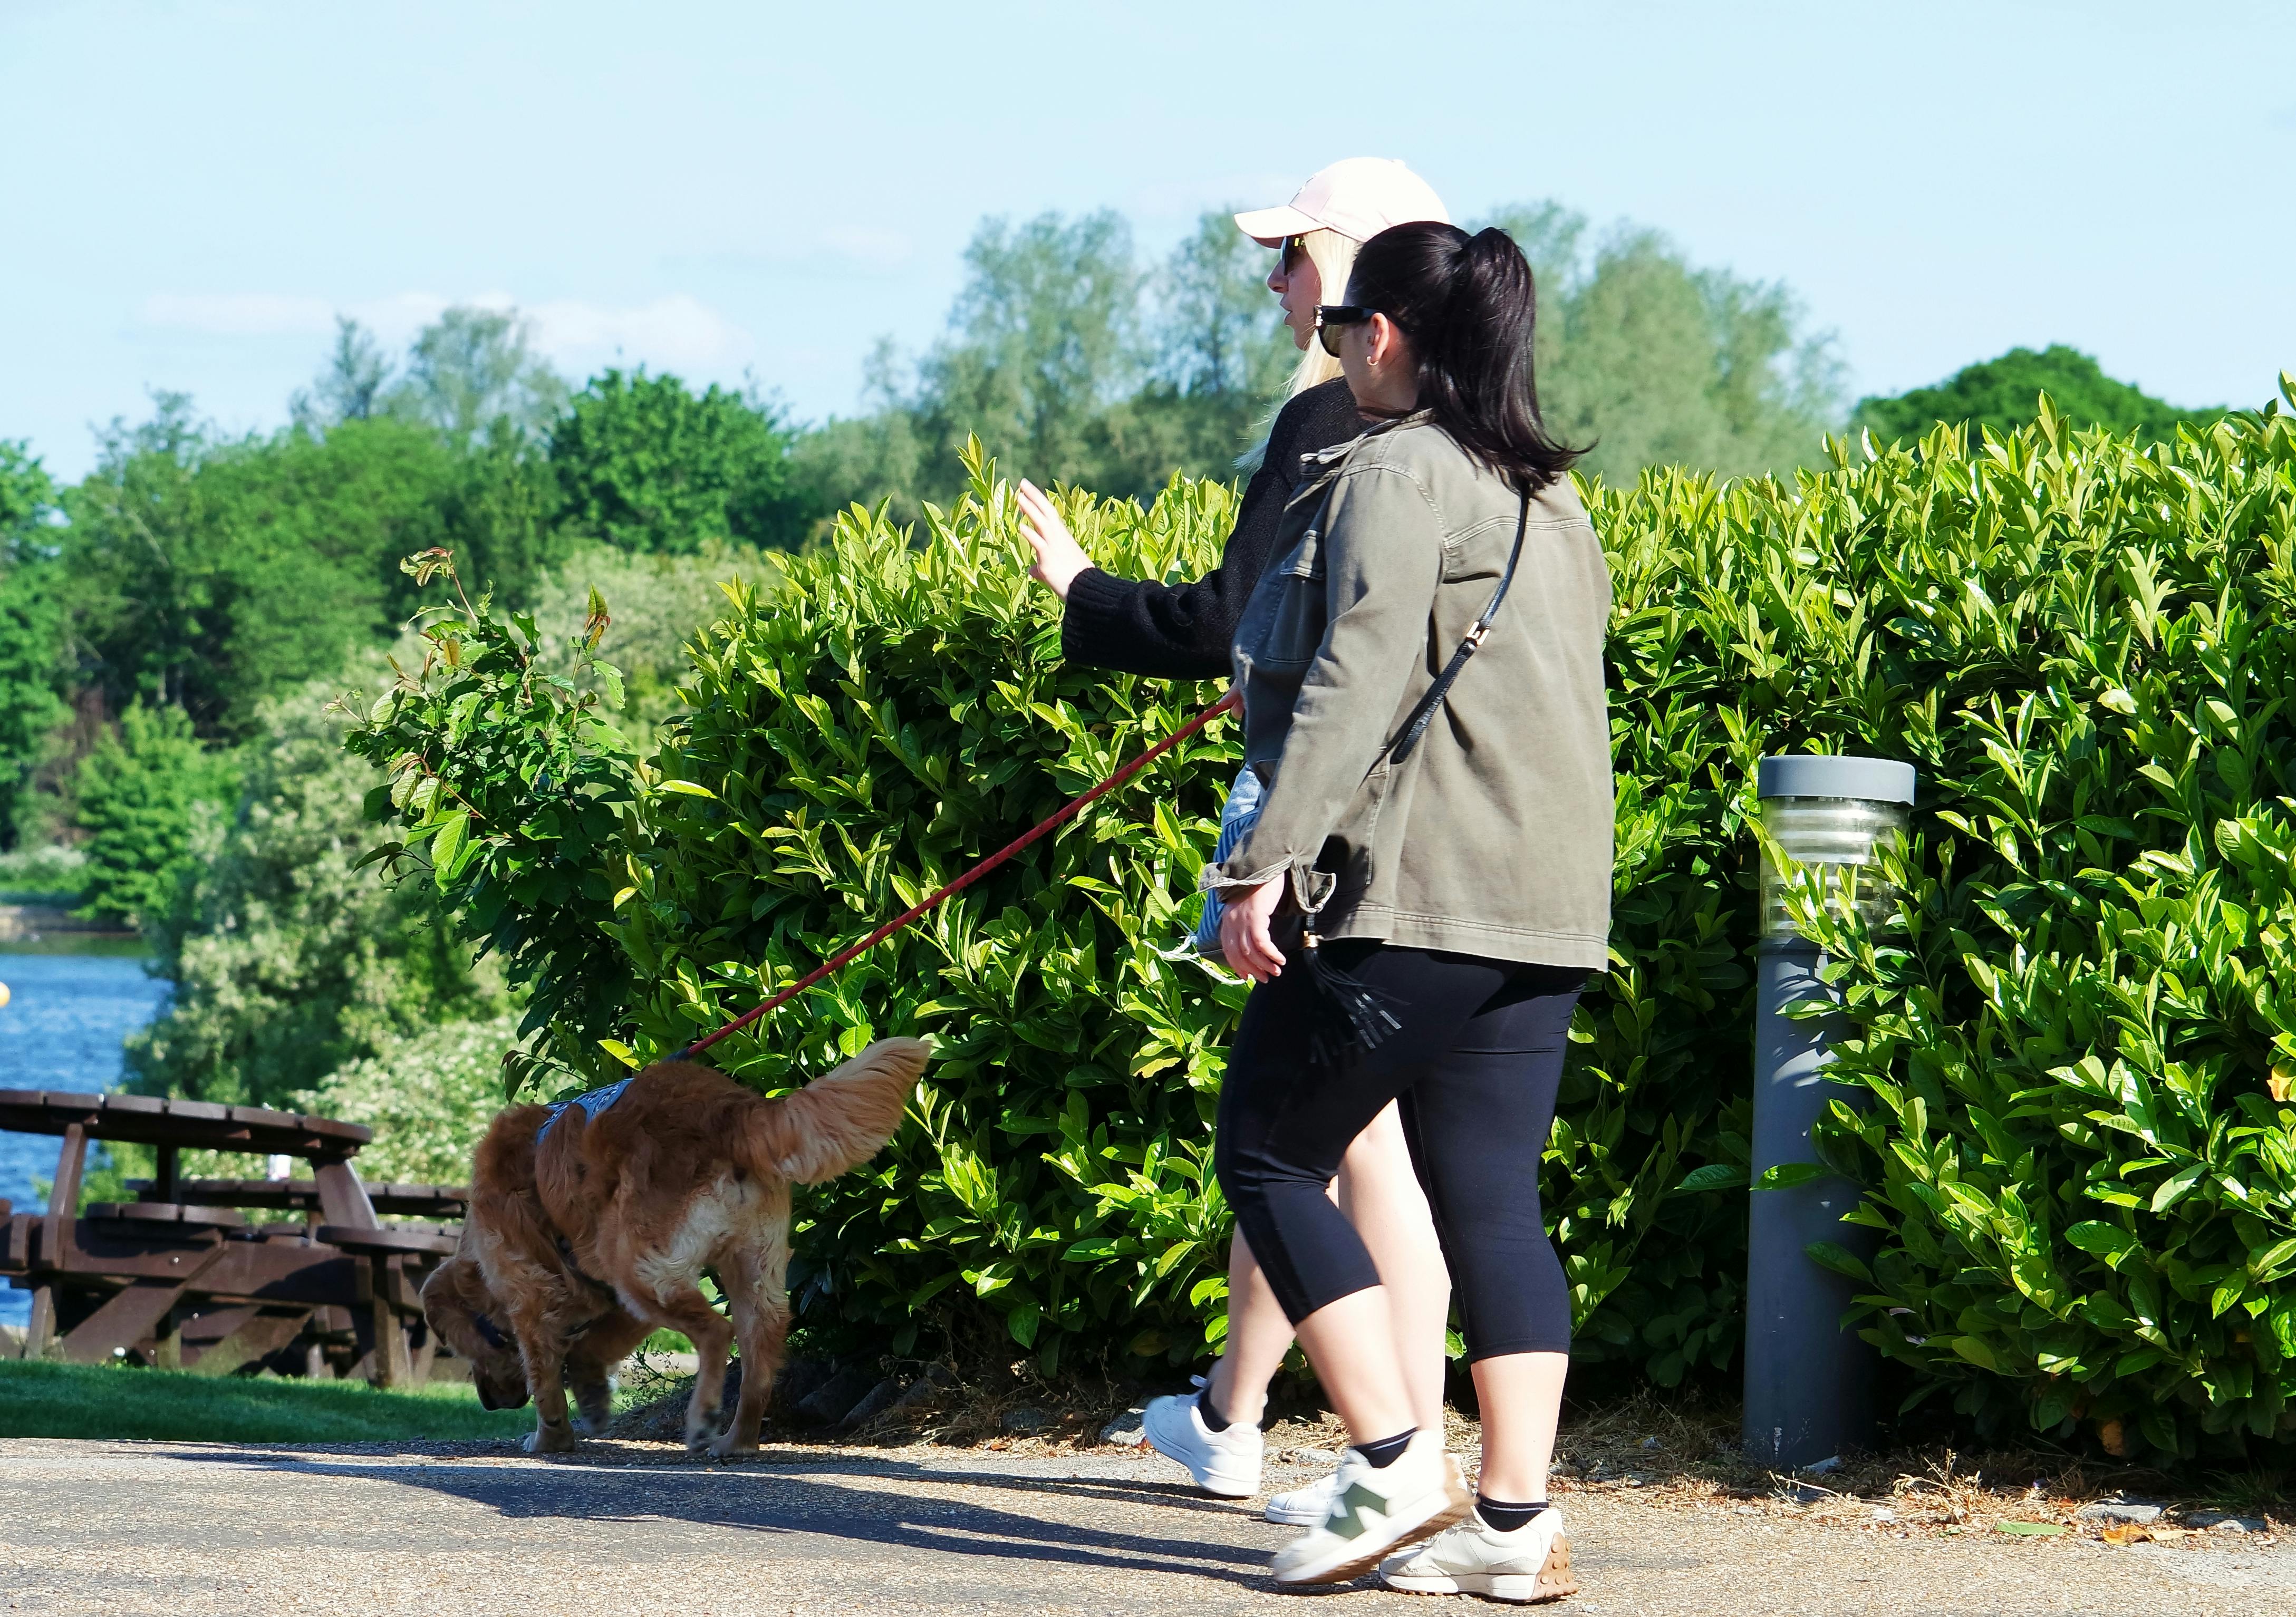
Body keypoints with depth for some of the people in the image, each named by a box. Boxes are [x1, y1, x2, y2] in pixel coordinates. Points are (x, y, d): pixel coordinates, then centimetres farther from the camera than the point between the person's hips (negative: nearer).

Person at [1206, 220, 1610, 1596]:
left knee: (1271, 1158, 3)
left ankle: (1397, 1467, -4)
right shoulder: (1549, 497, 20)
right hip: (1544, 909, 8)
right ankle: (1517, 1522, -1)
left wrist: (1269, 859, -20)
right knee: (1492, 1197, 6)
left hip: (1408, 894, -8)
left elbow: (1358, 680, -18)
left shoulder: (1393, 474, -8)